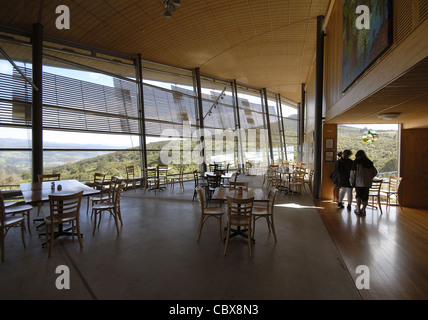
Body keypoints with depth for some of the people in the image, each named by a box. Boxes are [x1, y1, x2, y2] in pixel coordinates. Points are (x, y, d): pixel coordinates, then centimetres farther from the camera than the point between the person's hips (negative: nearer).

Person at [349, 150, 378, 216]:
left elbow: (353, 173, -9)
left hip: (359, 182, -3)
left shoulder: (357, 161, -5)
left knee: (358, 195, 10)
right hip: (367, 183, 3)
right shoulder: (369, 162, 8)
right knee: (365, 197, 10)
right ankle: (363, 210, 15)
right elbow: (375, 172, 10)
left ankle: (358, 209, 11)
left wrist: (352, 182, -3)